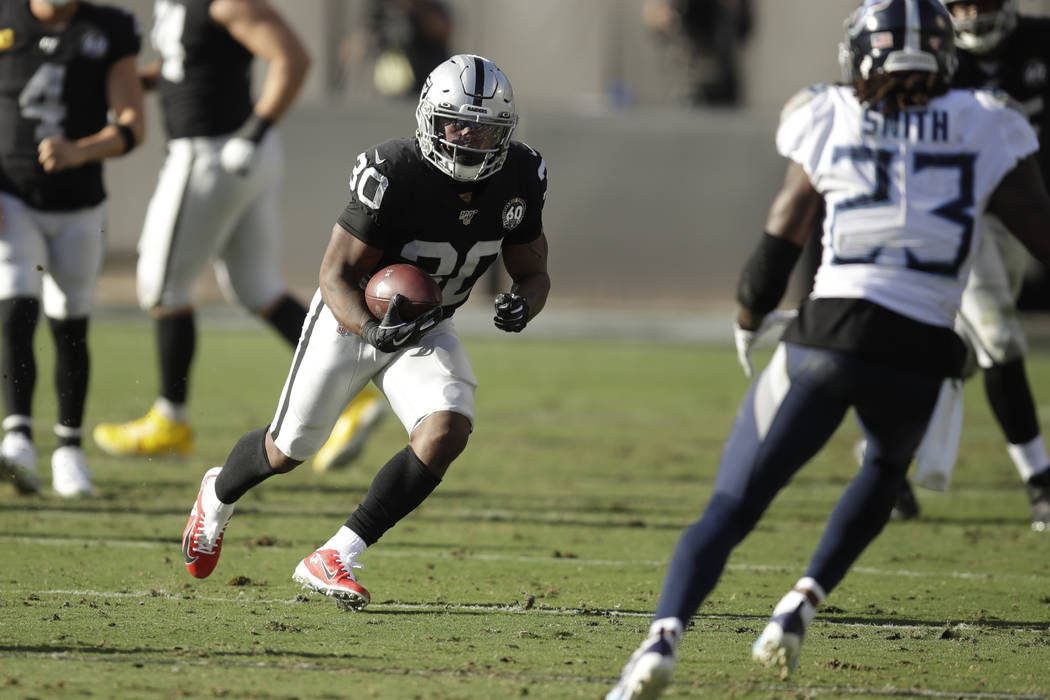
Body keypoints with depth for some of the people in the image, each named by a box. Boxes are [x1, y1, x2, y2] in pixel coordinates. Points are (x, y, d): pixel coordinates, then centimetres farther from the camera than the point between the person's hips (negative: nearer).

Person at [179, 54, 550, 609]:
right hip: (353, 316, -4)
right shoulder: (393, 174, -31)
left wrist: (522, 304, -25)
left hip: (425, 331, 4)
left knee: (445, 435, -24)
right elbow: (336, 275, -25)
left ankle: (333, 560, -16)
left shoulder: (518, 178, -15)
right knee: (288, 449, 10)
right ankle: (219, 494, 48)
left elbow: (533, 272, -1)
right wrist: (369, 329, -44)